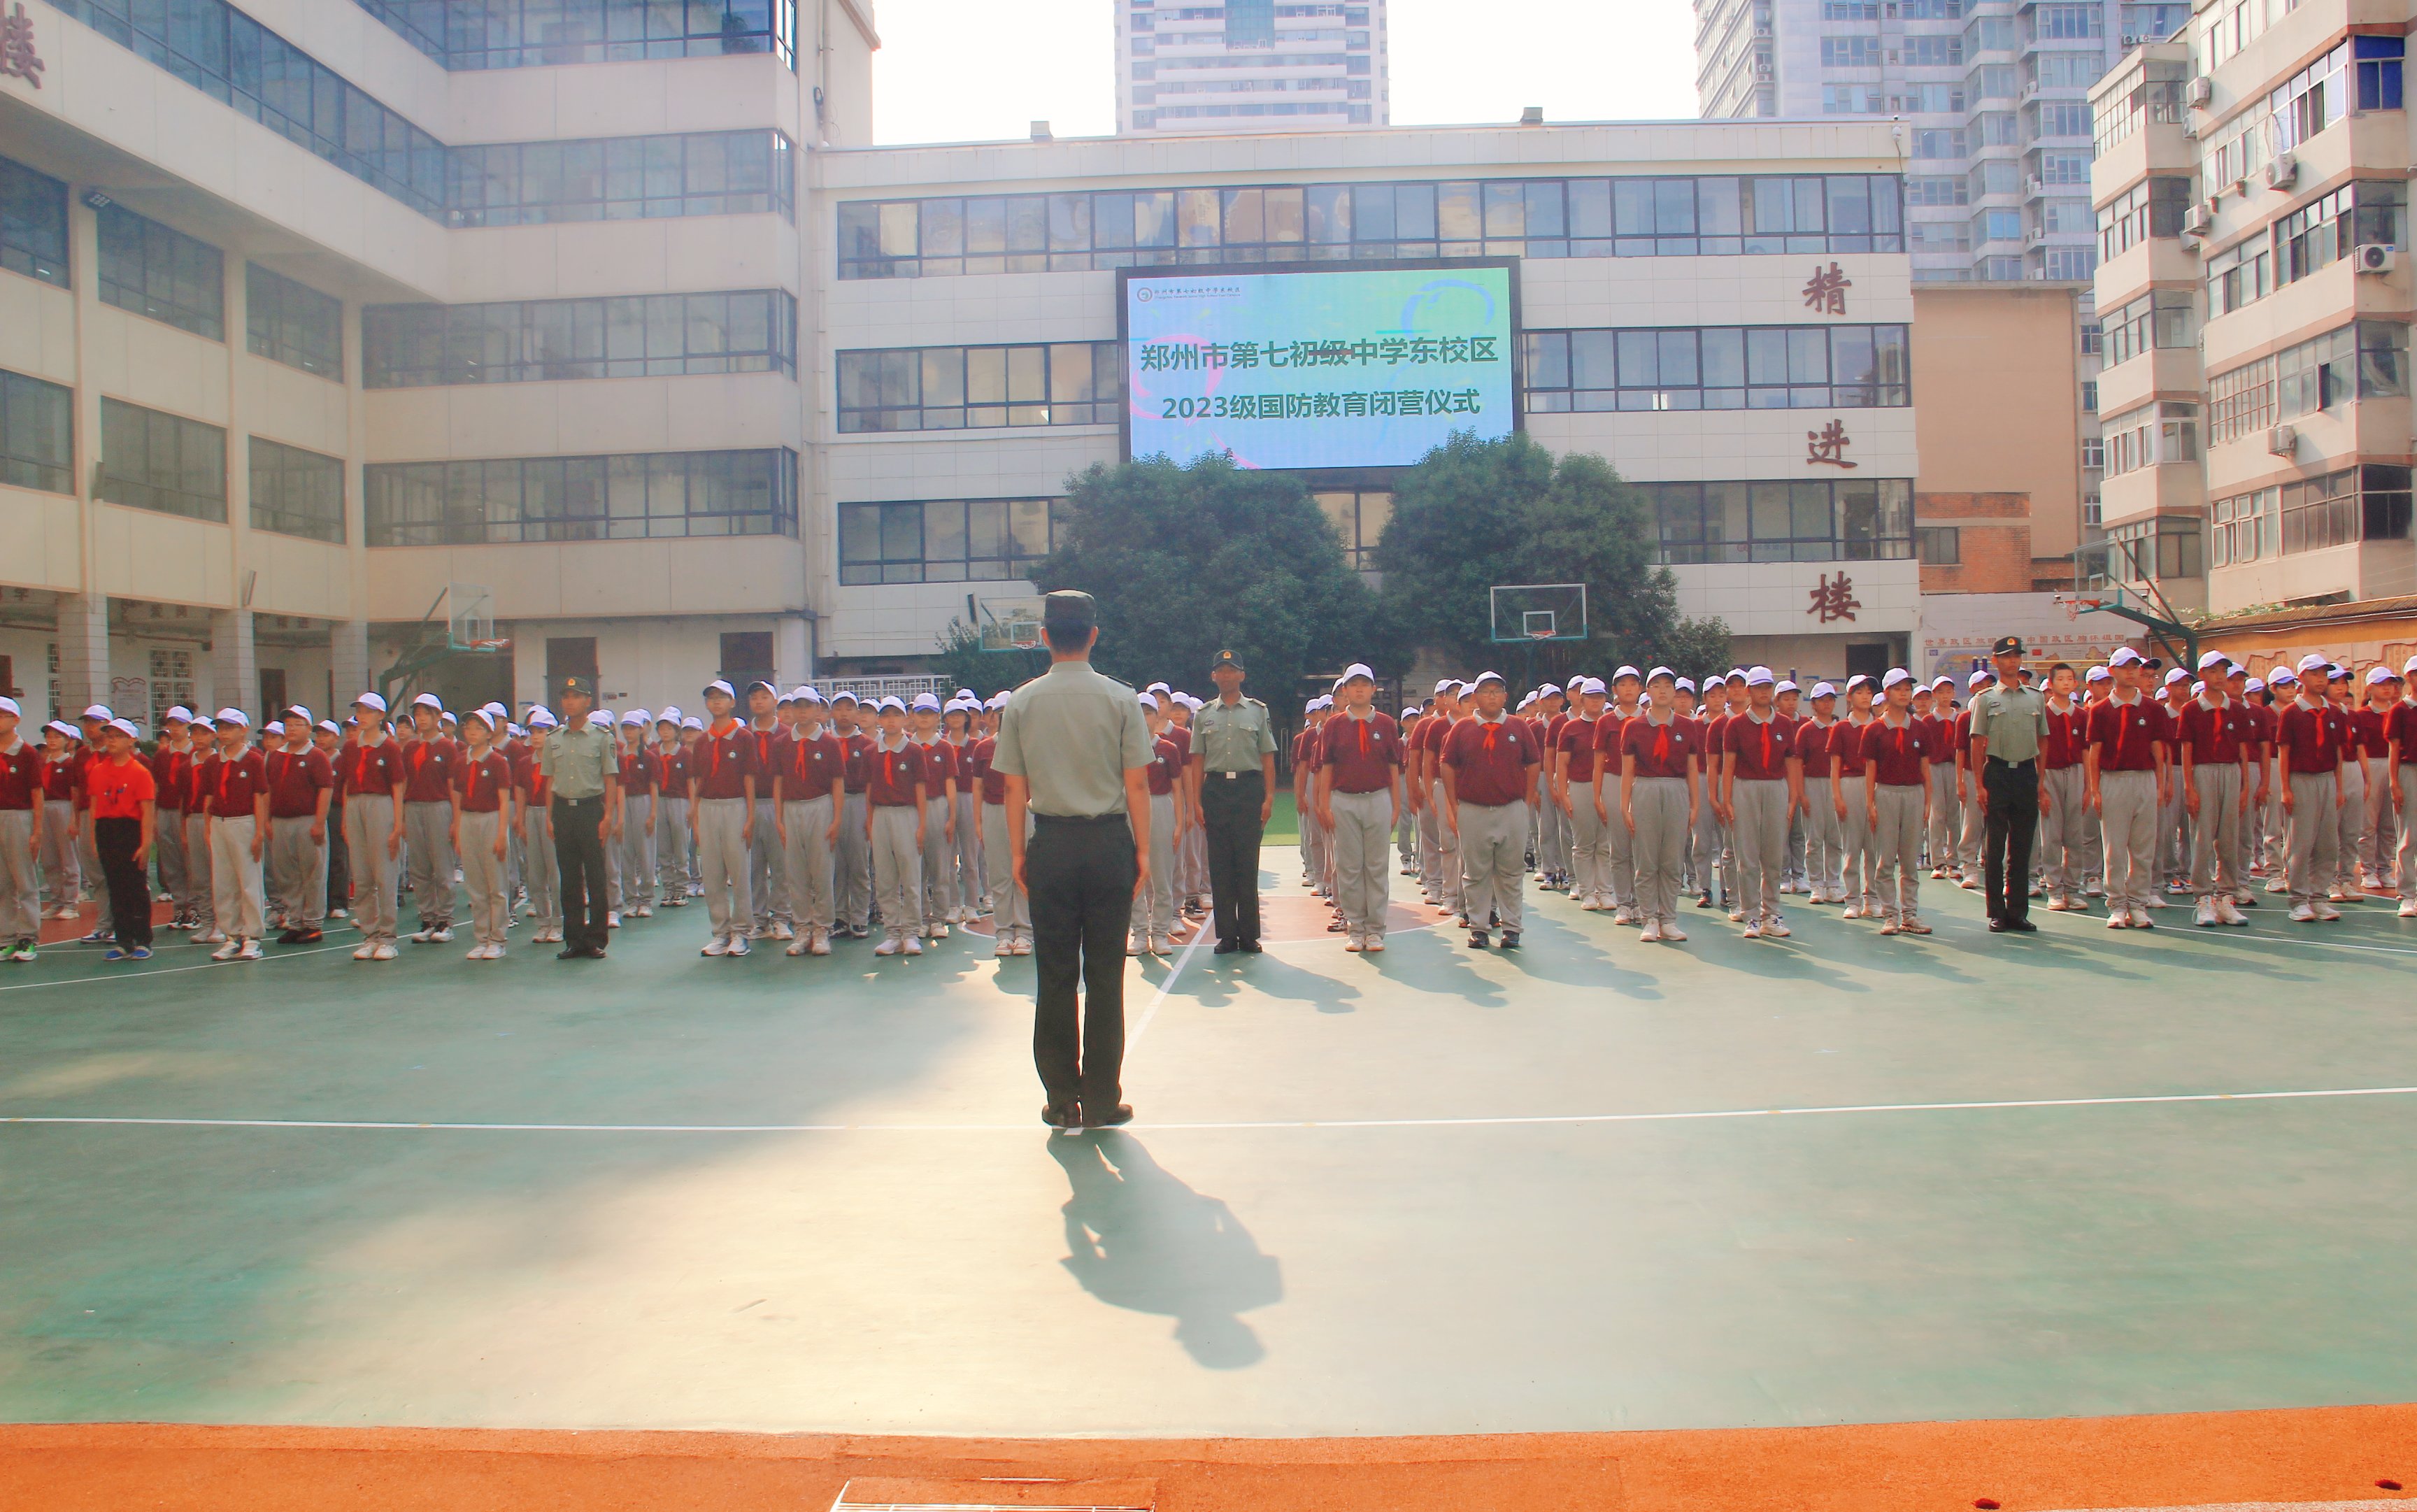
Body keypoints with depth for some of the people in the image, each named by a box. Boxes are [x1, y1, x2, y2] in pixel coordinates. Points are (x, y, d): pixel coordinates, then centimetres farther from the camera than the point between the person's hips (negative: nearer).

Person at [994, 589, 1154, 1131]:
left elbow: (1014, 788, 1)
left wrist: (1018, 852, 9)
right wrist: (1143, 849, 4)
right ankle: (1102, 1101, 10)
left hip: (1050, 843, 1)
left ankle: (1061, 1101, 14)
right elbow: (1137, 784, -4)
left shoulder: (1022, 702, -1)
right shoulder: (1120, 699, -4)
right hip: (1108, 841, -1)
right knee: (1105, 976, 5)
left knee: (1054, 975, 8)